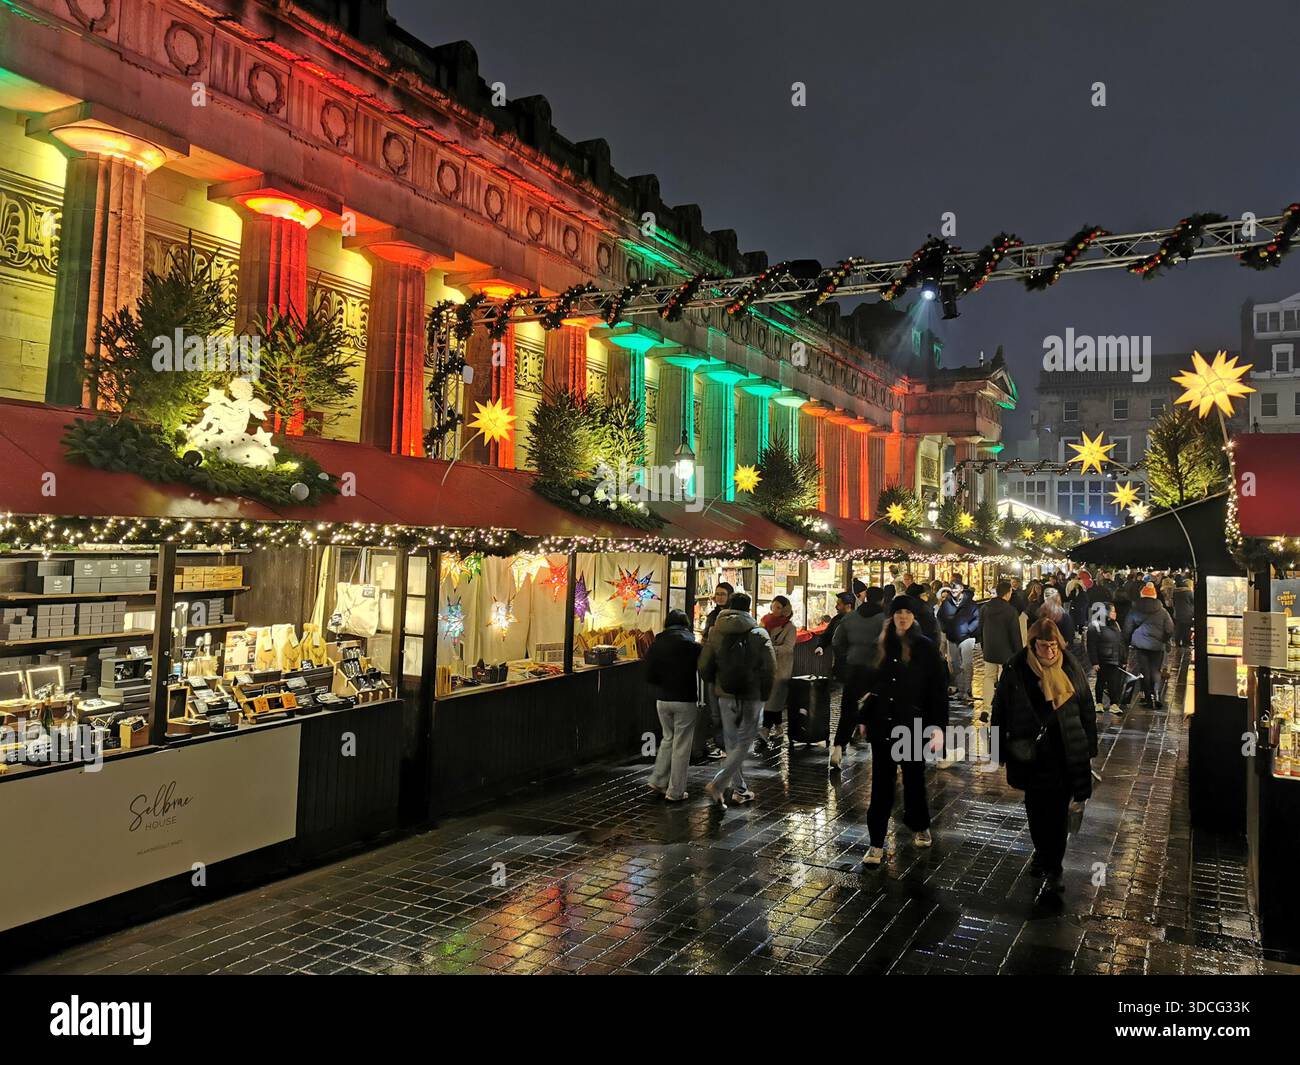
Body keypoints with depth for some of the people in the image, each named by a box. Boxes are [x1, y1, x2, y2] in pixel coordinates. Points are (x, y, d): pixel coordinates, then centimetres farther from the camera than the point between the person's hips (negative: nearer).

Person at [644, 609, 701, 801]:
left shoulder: (657, 643, 1)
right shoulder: (690, 643, -9)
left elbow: (649, 675, 1)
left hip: (662, 699, 4)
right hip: (685, 699, -4)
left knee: (668, 738, 21)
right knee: (681, 745, 4)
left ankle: (658, 781, 18)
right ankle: (675, 791, 8)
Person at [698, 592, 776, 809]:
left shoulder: (716, 632, 0)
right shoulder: (759, 633, -7)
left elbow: (704, 666, 0)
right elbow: (770, 667, -11)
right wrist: (764, 693, 2)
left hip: (725, 696, 3)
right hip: (751, 697, -3)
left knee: (732, 744, 17)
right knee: (743, 744, 4)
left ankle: (739, 790, 23)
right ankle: (717, 784, -10)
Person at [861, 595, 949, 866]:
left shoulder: (926, 648, -6)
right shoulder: (883, 646, 5)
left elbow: (938, 691, -8)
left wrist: (939, 727, -15)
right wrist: (866, 715, 14)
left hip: (913, 726, -3)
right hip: (882, 725, 3)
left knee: (914, 779, 13)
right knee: (881, 784, 4)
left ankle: (920, 827, 37)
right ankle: (876, 843, 9)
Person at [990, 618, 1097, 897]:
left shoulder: (1070, 668, -4)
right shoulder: (1016, 671, -8)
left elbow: (1087, 709, 5)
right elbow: (1000, 712, -2)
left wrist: (1089, 749, 6)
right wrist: (1000, 753, -1)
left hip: (1065, 753, 0)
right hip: (1030, 752, 0)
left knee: (1058, 809, 1)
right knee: (1035, 808, 11)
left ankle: (1054, 867, 13)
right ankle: (1042, 853, 34)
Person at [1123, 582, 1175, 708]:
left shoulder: (1134, 611, 0)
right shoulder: (1162, 611, 0)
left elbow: (1127, 629, 4)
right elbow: (1170, 630, 4)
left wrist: (1127, 643, 18)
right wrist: (1165, 641, 22)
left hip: (1140, 645, 0)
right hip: (1157, 646, 0)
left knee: (1144, 671, 7)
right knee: (1155, 670, 7)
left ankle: (1148, 697, 7)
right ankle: (1156, 693, -14)